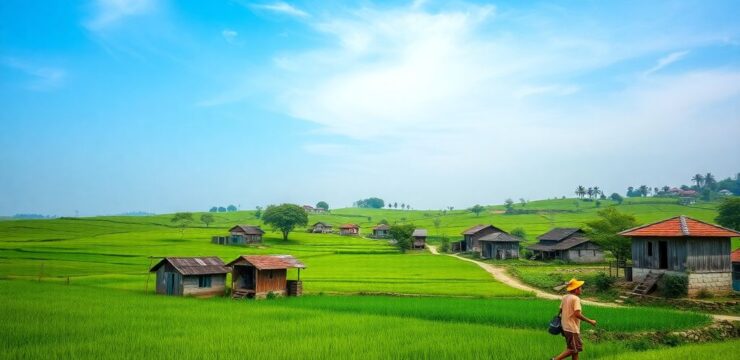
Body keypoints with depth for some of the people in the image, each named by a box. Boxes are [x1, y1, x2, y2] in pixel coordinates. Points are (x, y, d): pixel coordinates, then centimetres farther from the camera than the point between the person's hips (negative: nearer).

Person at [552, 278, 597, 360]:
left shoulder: (565, 297, 8)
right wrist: (590, 321, -16)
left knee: (576, 348, 16)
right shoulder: (575, 298, -16)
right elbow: (577, 314, -24)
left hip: (565, 327, 9)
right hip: (572, 328, -9)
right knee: (573, 349, -3)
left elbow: (560, 311, 12)